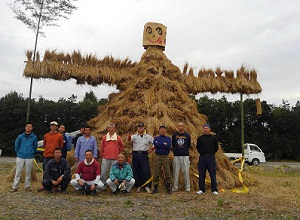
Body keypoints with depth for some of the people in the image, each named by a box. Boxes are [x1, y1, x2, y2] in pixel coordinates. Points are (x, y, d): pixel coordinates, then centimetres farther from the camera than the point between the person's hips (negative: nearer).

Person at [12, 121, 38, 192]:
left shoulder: (34, 137, -1)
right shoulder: (20, 136, 1)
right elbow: (16, 146, 10)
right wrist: (18, 154, 14)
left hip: (29, 158, 0)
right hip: (20, 157, 0)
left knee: (28, 173, 7)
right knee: (18, 172, 2)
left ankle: (27, 186, 17)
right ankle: (15, 187, 10)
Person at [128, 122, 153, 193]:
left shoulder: (148, 137, 10)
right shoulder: (134, 136, 7)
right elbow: (130, 139, -15)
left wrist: (151, 149, 2)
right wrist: (129, 137, -38)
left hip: (144, 155, -1)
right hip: (135, 155, 1)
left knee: (146, 171, -5)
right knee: (136, 171, 4)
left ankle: (147, 186, 1)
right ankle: (138, 186, 16)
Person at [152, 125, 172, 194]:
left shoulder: (168, 138, 9)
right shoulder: (156, 138, 11)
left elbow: (168, 145, -11)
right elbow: (155, 144, -11)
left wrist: (159, 145, -9)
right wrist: (164, 144, -9)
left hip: (165, 157, 0)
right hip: (158, 157, 1)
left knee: (167, 173, 0)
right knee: (156, 173, 2)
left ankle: (168, 188, 10)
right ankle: (155, 188, 11)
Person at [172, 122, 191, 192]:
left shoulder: (187, 135, 5)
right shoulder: (174, 135, 6)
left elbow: (189, 145, 12)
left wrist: (186, 151, 11)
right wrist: (175, 151, 10)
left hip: (185, 156, -1)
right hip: (176, 156, 1)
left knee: (186, 172, 1)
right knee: (176, 172, 4)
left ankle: (187, 187, 11)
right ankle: (175, 187, 13)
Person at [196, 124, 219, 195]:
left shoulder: (213, 138, 3)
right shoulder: (200, 138, 6)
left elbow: (216, 148, 11)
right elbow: (198, 147, 16)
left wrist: (211, 153, 8)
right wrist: (202, 153, 8)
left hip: (211, 158, -1)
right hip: (202, 158, 2)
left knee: (213, 174, 1)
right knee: (201, 174, 4)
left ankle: (214, 190, 11)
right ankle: (201, 189, 14)